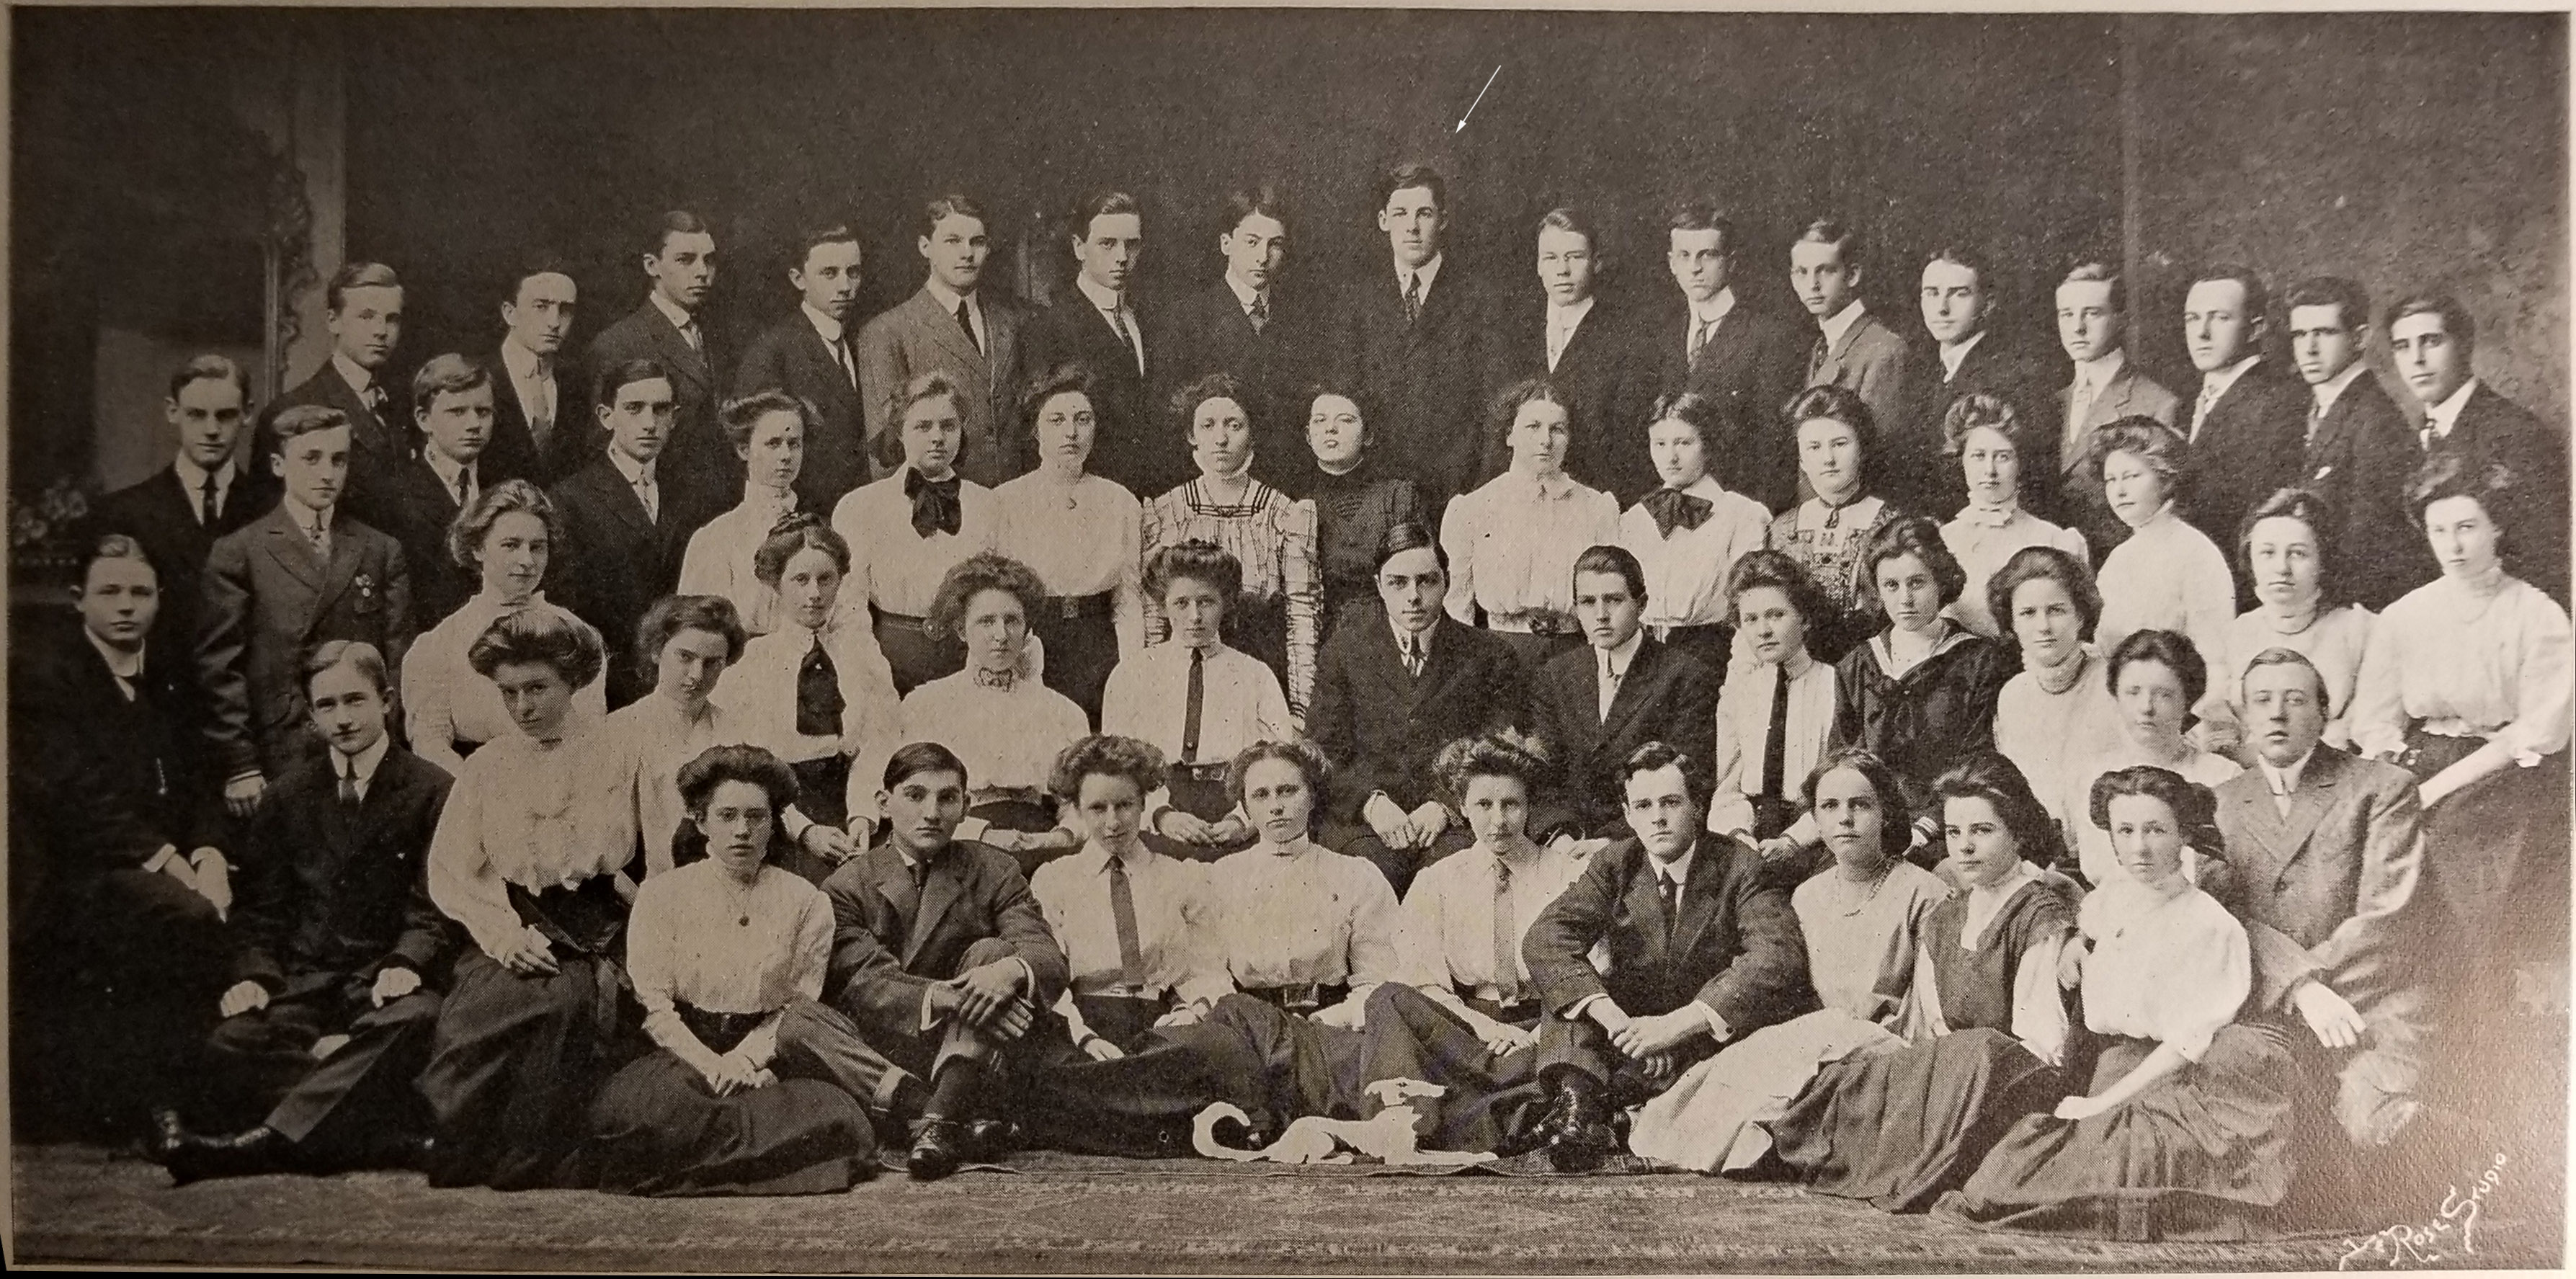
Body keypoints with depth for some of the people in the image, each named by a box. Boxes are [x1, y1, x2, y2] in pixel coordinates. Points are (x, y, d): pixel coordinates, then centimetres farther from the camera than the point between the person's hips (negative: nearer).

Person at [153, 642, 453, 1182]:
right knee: (229, 1046, -28)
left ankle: (271, 1140, -45)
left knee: (411, 1020, -39)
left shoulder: (432, 790, 5)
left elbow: (434, 902, 0)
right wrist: (255, 973, -4)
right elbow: (261, 906, 16)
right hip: (304, 981, 4)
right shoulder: (287, 797, 18)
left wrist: (407, 961, -21)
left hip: (385, 980, -3)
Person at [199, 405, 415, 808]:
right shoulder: (237, 554, 4)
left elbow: (399, 665, 9)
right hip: (276, 759, -2)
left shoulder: (383, 553, 12)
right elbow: (220, 669, 0)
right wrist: (240, 767, -7)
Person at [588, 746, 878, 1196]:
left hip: (767, 1055, 1)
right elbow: (655, 1007, -1)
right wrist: (713, 1067, -16)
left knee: (837, 1120, -30)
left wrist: (743, 1060, -13)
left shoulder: (807, 902, 8)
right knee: (624, 1109, -36)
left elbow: (799, 1007, 4)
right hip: (682, 1053, -1)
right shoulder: (661, 895, 6)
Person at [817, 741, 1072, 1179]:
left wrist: (1009, 970, -32)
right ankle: (970, 1116, -36)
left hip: (972, 1057, 1)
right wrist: (941, 998, -32)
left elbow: (1049, 957, -6)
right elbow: (865, 982, -11)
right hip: (881, 1057, -1)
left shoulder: (994, 872, 8)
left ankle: (942, 1118, -38)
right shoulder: (846, 886, 5)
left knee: (990, 954, -23)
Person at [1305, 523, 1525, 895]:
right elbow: (1323, 754, 7)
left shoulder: (1489, 656, 11)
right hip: (1361, 822, 1)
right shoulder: (1344, 651, 14)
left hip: (1456, 822, 0)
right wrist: (1371, 802, -11)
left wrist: (1444, 807, -12)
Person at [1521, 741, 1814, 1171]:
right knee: (1568, 976, -16)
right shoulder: (1613, 866, 2)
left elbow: (1779, 959, -24)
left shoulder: (1741, 868, -7)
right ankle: (1578, 1099, -40)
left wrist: (1677, 1023, -33)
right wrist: (1612, 1017, -32)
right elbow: (1544, 938, -14)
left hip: (1712, 1039, -2)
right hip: (1630, 1032, 3)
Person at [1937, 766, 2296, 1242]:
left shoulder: (2210, 926, -9)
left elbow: (2188, 1043, -14)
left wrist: (2102, 1103, -16)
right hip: (2114, 1071, 6)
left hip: (2182, 1083, -6)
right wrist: (2078, 942, 15)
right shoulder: (2108, 901, 9)